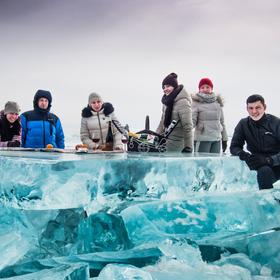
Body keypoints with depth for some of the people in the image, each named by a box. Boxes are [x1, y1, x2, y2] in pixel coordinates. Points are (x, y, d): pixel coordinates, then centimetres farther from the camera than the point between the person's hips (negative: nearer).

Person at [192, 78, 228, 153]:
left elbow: (222, 122, 16)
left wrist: (224, 139, 15)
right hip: (202, 139, -5)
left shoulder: (217, 102, 11)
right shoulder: (196, 102, -3)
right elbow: (192, 120, -11)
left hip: (217, 139, 5)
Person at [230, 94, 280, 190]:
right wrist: (243, 155, -20)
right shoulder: (243, 124, 0)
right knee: (264, 171, -32)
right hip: (261, 165, 1)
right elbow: (234, 147, 2)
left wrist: (268, 160, -31)